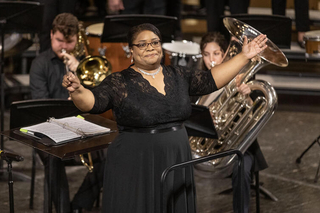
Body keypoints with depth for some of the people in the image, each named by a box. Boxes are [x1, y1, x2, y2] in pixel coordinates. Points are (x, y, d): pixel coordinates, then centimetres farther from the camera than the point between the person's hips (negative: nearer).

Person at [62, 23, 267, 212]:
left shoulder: (178, 76, 8)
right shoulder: (119, 83, -7)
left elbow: (212, 80, 10)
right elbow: (92, 102, -18)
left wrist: (244, 56, 6)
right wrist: (77, 90, -39)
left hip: (176, 165, 5)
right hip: (136, 171, -5)